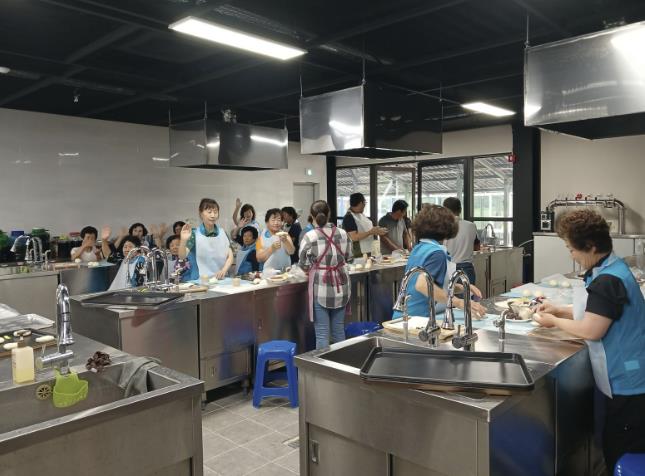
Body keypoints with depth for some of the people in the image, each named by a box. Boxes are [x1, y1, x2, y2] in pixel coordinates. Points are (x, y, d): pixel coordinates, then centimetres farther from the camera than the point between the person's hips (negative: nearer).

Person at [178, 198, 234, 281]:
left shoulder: (222, 232, 8)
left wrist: (224, 270, -7)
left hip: (219, 280, 3)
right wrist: (183, 240, -28)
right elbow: (182, 256, -10)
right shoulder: (195, 233, -2)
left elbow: (230, 256, 10)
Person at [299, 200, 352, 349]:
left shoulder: (310, 236, -11)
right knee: (339, 329, 16)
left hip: (321, 287, -4)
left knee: (322, 332, 2)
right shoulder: (343, 233, 0)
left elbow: (304, 265, -3)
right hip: (341, 285, 4)